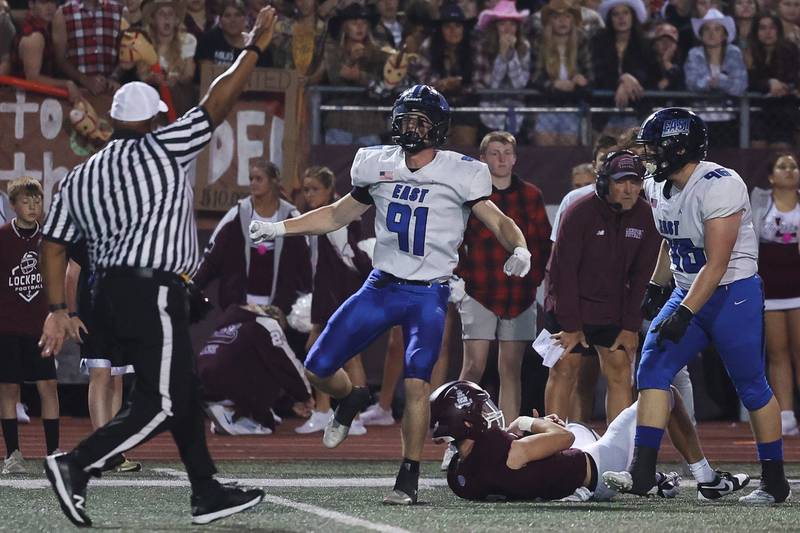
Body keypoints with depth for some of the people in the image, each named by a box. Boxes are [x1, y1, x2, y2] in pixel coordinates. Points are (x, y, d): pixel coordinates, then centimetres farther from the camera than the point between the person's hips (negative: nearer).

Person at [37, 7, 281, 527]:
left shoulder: (79, 177, 12)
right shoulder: (161, 149, -5)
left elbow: (54, 244, 8)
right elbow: (216, 105, -4)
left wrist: (58, 309, 11)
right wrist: (254, 50, 5)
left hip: (108, 296, 8)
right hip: (153, 294, -8)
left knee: (184, 392, 16)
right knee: (161, 405, -6)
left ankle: (207, 493, 18)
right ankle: (77, 464, -18)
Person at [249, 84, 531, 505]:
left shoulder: (460, 174, -7)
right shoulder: (378, 166, 5)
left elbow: (498, 222, -7)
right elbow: (338, 215, 18)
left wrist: (519, 249, -29)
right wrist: (279, 229, 14)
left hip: (428, 294, -4)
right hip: (381, 287, 4)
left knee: (416, 382, -19)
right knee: (318, 370, 2)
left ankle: (408, 478, -7)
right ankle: (352, 400, 36)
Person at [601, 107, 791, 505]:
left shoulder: (719, 186, -23)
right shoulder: (657, 188, 3)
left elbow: (716, 265, -24)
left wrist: (683, 313, -27)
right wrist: (657, 286, 26)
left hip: (733, 295, -8)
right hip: (687, 294, 8)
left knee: (752, 388, 2)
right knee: (652, 369, -7)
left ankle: (775, 482, 14)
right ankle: (641, 472, -11)